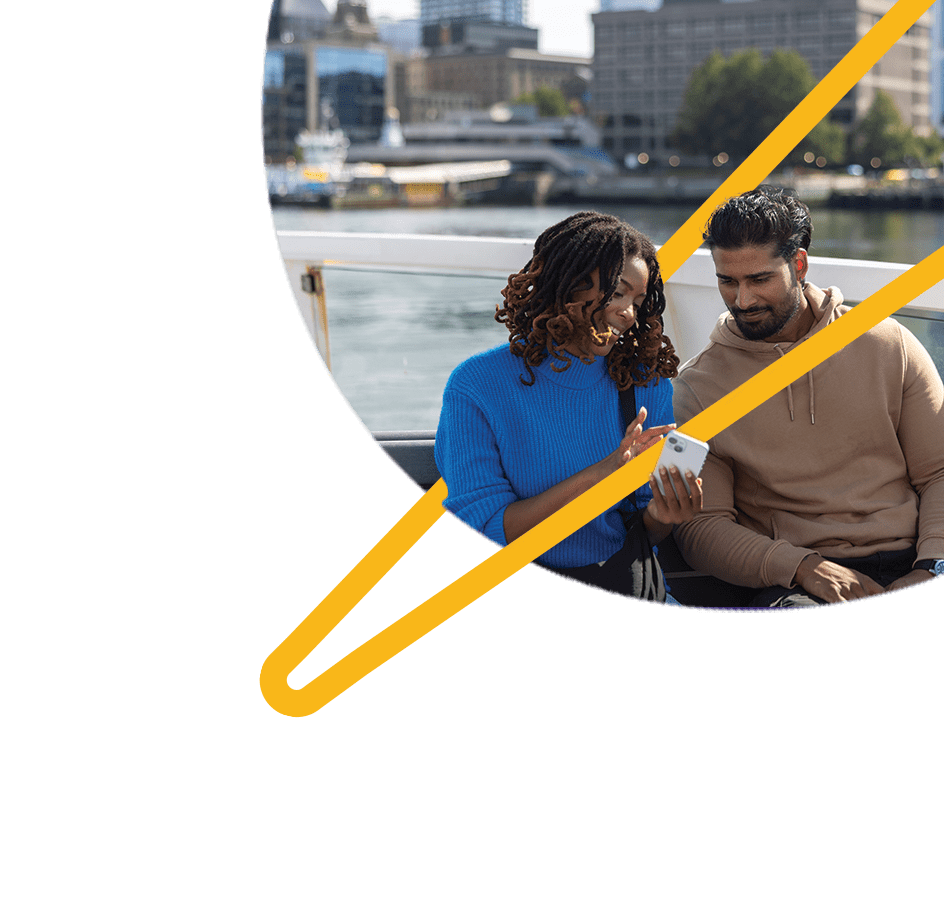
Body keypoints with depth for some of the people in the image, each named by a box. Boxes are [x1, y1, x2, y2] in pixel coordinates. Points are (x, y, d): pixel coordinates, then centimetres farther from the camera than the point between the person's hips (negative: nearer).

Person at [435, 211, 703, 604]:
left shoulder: (648, 388, 7)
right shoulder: (476, 387, -5)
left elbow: (643, 533, 10)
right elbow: (482, 531, -12)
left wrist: (660, 515, -15)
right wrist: (596, 477, -20)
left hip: (629, 588, 4)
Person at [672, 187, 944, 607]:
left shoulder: (888, 345, 9)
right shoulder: (697, 387, 5)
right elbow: (701, 526, 1)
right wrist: (803, 566, -15)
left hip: (905, 570, 2)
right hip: (785, 585, -2)